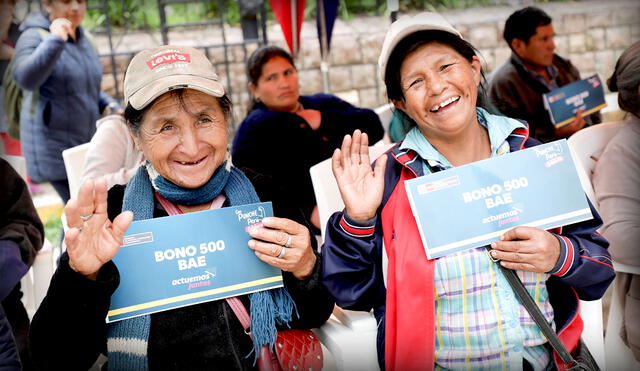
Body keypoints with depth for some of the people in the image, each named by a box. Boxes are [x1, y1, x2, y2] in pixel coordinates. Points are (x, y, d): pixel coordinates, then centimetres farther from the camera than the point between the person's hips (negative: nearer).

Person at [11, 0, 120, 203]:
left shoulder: (82, 39, 13)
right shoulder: (34, 37, -9)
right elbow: (25, 79, -29)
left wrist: (111, 106, 7)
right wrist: (55, 40, -33)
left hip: (86, 142, 8)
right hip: (53, 146, -7)